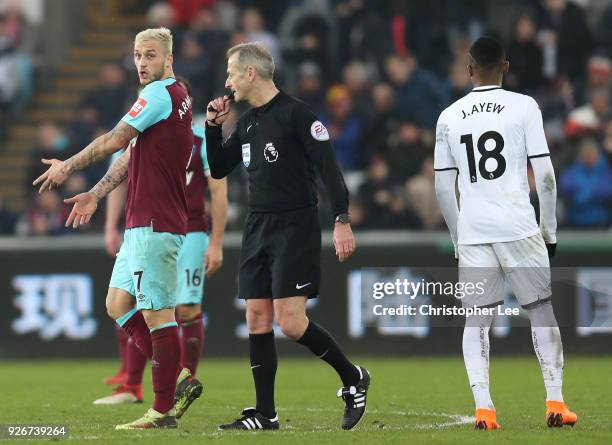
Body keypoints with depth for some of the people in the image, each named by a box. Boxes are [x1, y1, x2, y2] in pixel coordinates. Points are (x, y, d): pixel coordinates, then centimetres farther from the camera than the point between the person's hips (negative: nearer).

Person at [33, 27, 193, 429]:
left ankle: (164, 411, -5)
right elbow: (131, 157, 22)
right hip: (142, 225, 10)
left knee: (157, 313, -7)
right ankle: (175, 382, 12)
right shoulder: (176, 97, 18)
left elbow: (114, 142, -10)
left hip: (155, 225, -10)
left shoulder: (160, 94, -12)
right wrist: (95, 195, 20)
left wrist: (67, 167, 3)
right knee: (118, 303, 13)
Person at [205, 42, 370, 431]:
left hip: (296, 227, -8)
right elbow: (218, 169, 22)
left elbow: (329, 165, -15)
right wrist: (213, 126, 8)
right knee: (257, 320, 3)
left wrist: (343, 219, -22)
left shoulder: (295, 113, -11)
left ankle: (353, 378, 6)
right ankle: (265, 415, 8)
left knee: (290, 321, -14)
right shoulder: (248, 122, 14)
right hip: (259, 226, 8)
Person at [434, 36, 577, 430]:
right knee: (542, 311, 8)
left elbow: (443, 188, 9)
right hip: (518, 227, -2)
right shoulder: (523, 107, 0)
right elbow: (545, 175, -3)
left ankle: (483, 408, -5)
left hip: (472, 232, 2)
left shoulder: (449, 117, 8)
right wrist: (550, 230, 7)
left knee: (477, 320, 6)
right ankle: (555, 402, 3)